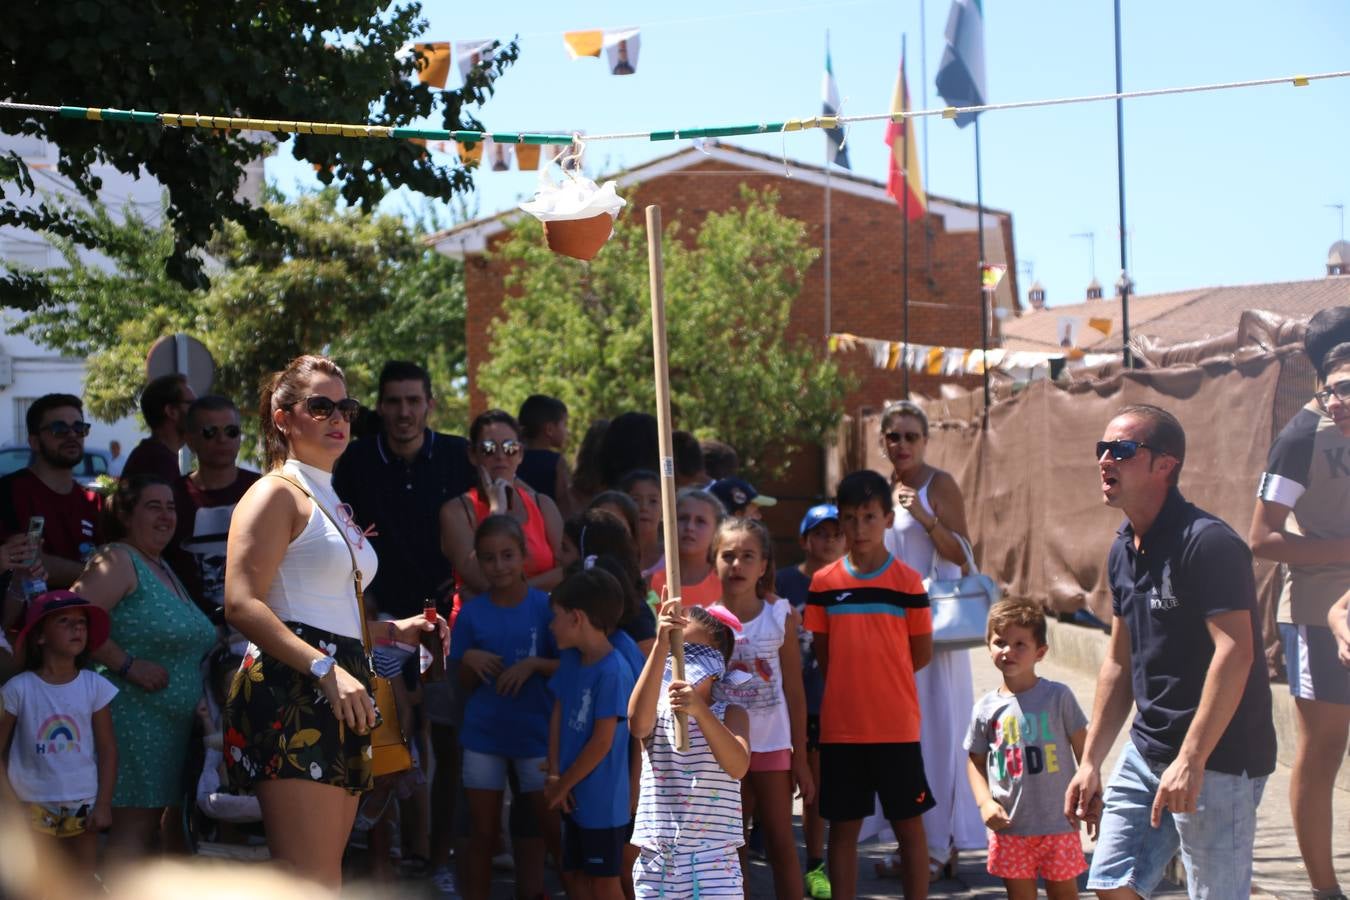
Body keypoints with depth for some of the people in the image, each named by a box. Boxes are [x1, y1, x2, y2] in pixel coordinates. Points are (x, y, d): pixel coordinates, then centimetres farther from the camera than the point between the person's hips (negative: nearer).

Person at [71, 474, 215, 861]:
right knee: (136, 826, -13)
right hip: (136, 719, -9)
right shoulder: (117, 561, -8)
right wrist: (127, 665, -21)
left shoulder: (164, 569, 21)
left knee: (167, 827, 9)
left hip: (175, 724, 10)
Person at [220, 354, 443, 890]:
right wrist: (326, 668, -25)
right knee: (315, 886, -18)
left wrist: (393, 630, 17)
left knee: (323, 878, 6)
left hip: (337, 699, 9)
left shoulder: (333, 503, 25)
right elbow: (241, 605, -17)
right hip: (290, 692, -9)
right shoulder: (277, 494, -3)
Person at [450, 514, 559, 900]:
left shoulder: (545, 607, -6)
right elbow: (465, 683, 5)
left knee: (536, 830, 7)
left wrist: (533, 664, -19)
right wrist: (469, 660, -15)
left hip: (536, 735, -1)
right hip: (483, 736, 1)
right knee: (483, 834, 9)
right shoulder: (471, 613, 0)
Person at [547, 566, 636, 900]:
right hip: (576, 797, 8)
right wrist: (554, 777, -4)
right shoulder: (570, 660, 4)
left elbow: (602, 742, -21)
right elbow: (558, 717, 5)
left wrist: (563, 784, -12)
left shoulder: (613, 672, -22)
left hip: (603, 800, -8)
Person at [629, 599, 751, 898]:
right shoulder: (658, 713, 1)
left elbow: (738, 767, -22)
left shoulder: (730, 715, -1)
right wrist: (661, 647, -34)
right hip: (656, 864, 2)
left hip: (714, 866, -2)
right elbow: (638, 724, -25)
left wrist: (700, 711, -39)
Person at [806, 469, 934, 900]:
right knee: (843, 826, 7)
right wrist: (852, 685, 6)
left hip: (896, 725, -2)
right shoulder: (824, 583, 2)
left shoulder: (907, 581, -3)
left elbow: (922, 653, 3)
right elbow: (823, 653, 11)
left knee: (908, 823, 4)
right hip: (840, 725, 2)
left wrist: (882, 679, 5)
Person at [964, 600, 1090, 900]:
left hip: (1058, 822, -2)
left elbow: (1083, 751, 1)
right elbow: (976, 761, 10)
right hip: (1009, 826, 2)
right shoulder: (986, 708, 1)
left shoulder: (1058, 697, -5)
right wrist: (984, 802, -6)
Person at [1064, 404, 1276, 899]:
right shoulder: (1124, 550, 12)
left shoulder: (1207, 543, -16)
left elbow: (1235, 652, -24)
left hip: (1217, 760, -9)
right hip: (1145, 752, 9)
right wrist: (1090, 761, 16)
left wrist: (1190, 761, -26)